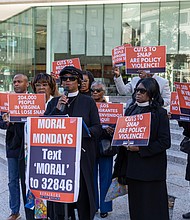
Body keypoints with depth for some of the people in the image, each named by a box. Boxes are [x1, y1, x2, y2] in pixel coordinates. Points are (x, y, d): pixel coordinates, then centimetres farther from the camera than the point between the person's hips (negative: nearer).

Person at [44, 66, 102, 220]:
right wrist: (57, 109, -7)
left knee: (82, 192, -1)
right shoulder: (54, 102, 14)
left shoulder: (88, 102, 5)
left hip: (82, 154, -2)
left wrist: (80, 132, -17)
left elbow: (97, 128, 0)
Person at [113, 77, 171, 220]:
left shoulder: (160, 113, -8)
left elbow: (165, 142, -12)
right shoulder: (131, 110, 10)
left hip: (150, 165, -6)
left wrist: (141, 149, -17)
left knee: (151, 206, 1)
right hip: (132, 164, 6)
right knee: (135, 204, 12)